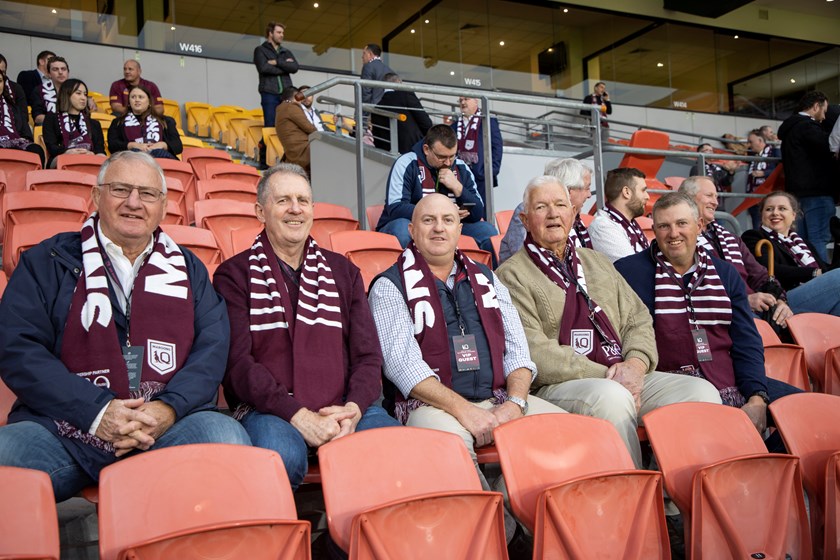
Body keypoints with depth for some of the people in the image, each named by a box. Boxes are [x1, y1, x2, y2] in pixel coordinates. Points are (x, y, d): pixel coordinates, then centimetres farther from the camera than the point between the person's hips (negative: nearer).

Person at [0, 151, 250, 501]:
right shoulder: (46, 262, 12)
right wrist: (96, 412, -11)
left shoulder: (188, 269, 18)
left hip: (168, 427, 2)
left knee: (226, 435, -29)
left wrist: (169, 408, -12)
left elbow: (213, 347, 8)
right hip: (65, 428, -1)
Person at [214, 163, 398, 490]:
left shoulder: (342, 271, 19)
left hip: (344, 408, 3)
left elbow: (368, 355, 12)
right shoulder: (234, 275, 8)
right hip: (268, 410, -2)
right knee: (283, 456, -36)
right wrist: (298, 415, -16)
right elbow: (236, 361, -4)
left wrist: (353, 408, -9)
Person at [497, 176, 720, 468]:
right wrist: (605, 376, -14)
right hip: (559, 387, -6)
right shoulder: (512, 275, 2)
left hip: (627, 377, 6)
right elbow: (534, 353, -10)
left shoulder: (597, 262, 25)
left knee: (703, 392, -14)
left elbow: (638, 319, 19)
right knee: (612, 398, -36)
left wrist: (636, 363, -4)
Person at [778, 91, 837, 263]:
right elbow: (831, 147, -21)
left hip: (797, 191, 9)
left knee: (802, 241, 9)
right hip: (816, 191, -9)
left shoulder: (790, 127, 22)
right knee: (818, 239, -11)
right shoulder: (807, 126, -9)